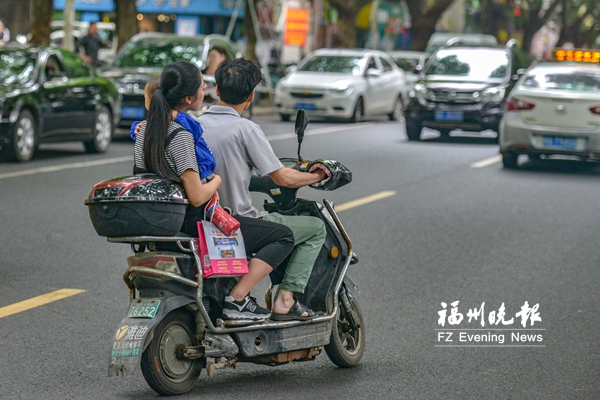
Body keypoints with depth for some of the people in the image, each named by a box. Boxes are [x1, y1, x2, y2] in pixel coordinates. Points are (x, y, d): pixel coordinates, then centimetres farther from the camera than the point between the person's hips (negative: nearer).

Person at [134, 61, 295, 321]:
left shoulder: (145, 129, 4)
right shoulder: (180, 136, -23)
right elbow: (197, 197, -26)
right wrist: (216, 181, -6)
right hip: (191, 226, -10)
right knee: (283, 236, -7)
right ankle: (237, 300, -11)